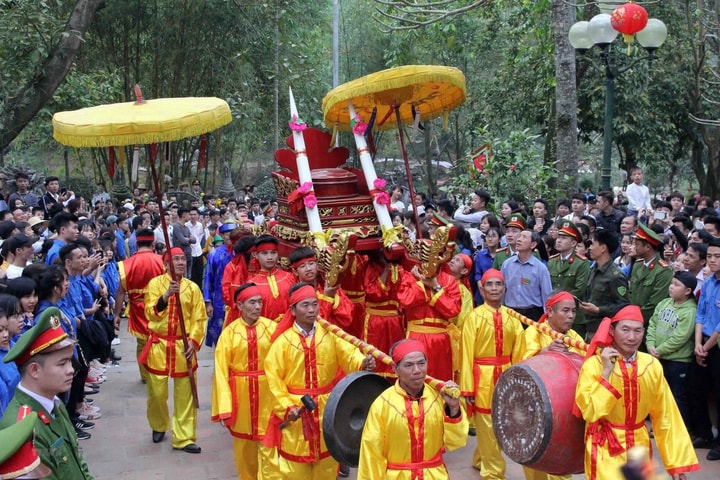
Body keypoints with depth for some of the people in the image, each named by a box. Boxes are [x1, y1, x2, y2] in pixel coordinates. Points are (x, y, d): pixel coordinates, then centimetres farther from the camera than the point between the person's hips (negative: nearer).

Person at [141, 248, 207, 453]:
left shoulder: (192, 288, 3)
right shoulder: (155, 283, -2)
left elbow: (199, 319, 1)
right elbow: (151, 313, -12)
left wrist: (193, 342, -12)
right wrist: (167, 294, -26)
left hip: (183, 347, 1)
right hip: (159, 346, -1)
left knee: (185, 395, 2)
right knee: (157, 392, 7)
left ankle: (184, 438, 9)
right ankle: (159, 427, 34)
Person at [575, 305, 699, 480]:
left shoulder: (652, 365, -2)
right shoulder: (594, 364, -13)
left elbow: (665, 417, 3)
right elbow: (589, 412, -20)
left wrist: (676, 461, 3)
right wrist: (606, 373, -23)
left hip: (639, 447, 4)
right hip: (605, 449, -4)